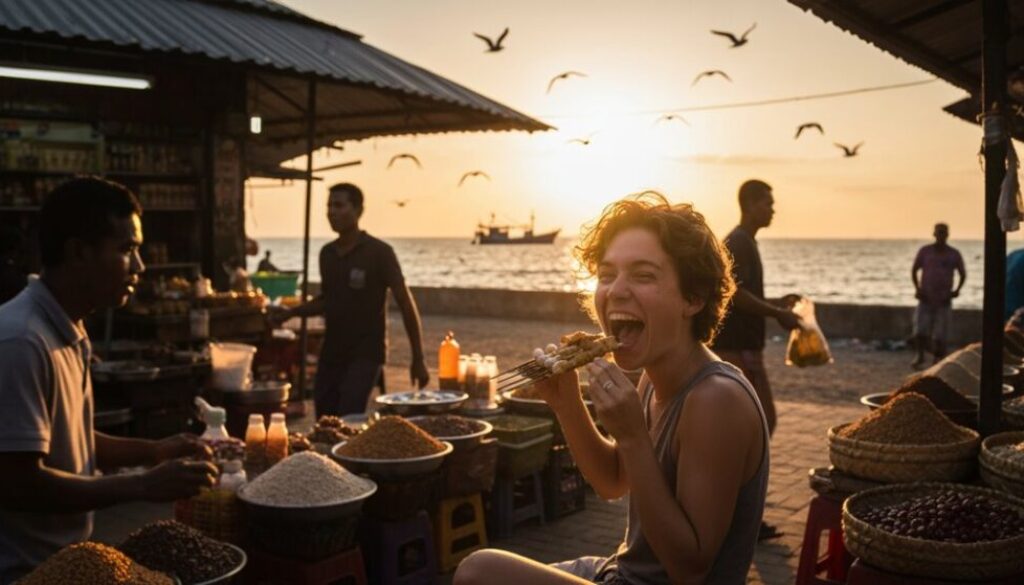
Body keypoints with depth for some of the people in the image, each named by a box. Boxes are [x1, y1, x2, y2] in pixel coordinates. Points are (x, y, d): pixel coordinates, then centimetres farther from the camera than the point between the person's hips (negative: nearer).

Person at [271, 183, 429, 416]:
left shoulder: (379, 252, -10)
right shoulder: (327, 253, 7)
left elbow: (406, 303, -10)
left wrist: (418, 359, -13)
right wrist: (291, 312, 3)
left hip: (366, 354, -6)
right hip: (331, 353, 6)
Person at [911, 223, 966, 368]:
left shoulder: (954, 254, 2)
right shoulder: (924, 251, 2)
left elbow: (963, 274, 12)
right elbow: (914, 270, 10)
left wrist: (957, 289, -5)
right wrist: (917, 288, -3)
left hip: (944, 300, 0)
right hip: (925, 298, 0)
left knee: (940, 335, -1)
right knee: (920, 330, -9)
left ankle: (938, 360, 11)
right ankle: (920, 356, 11)